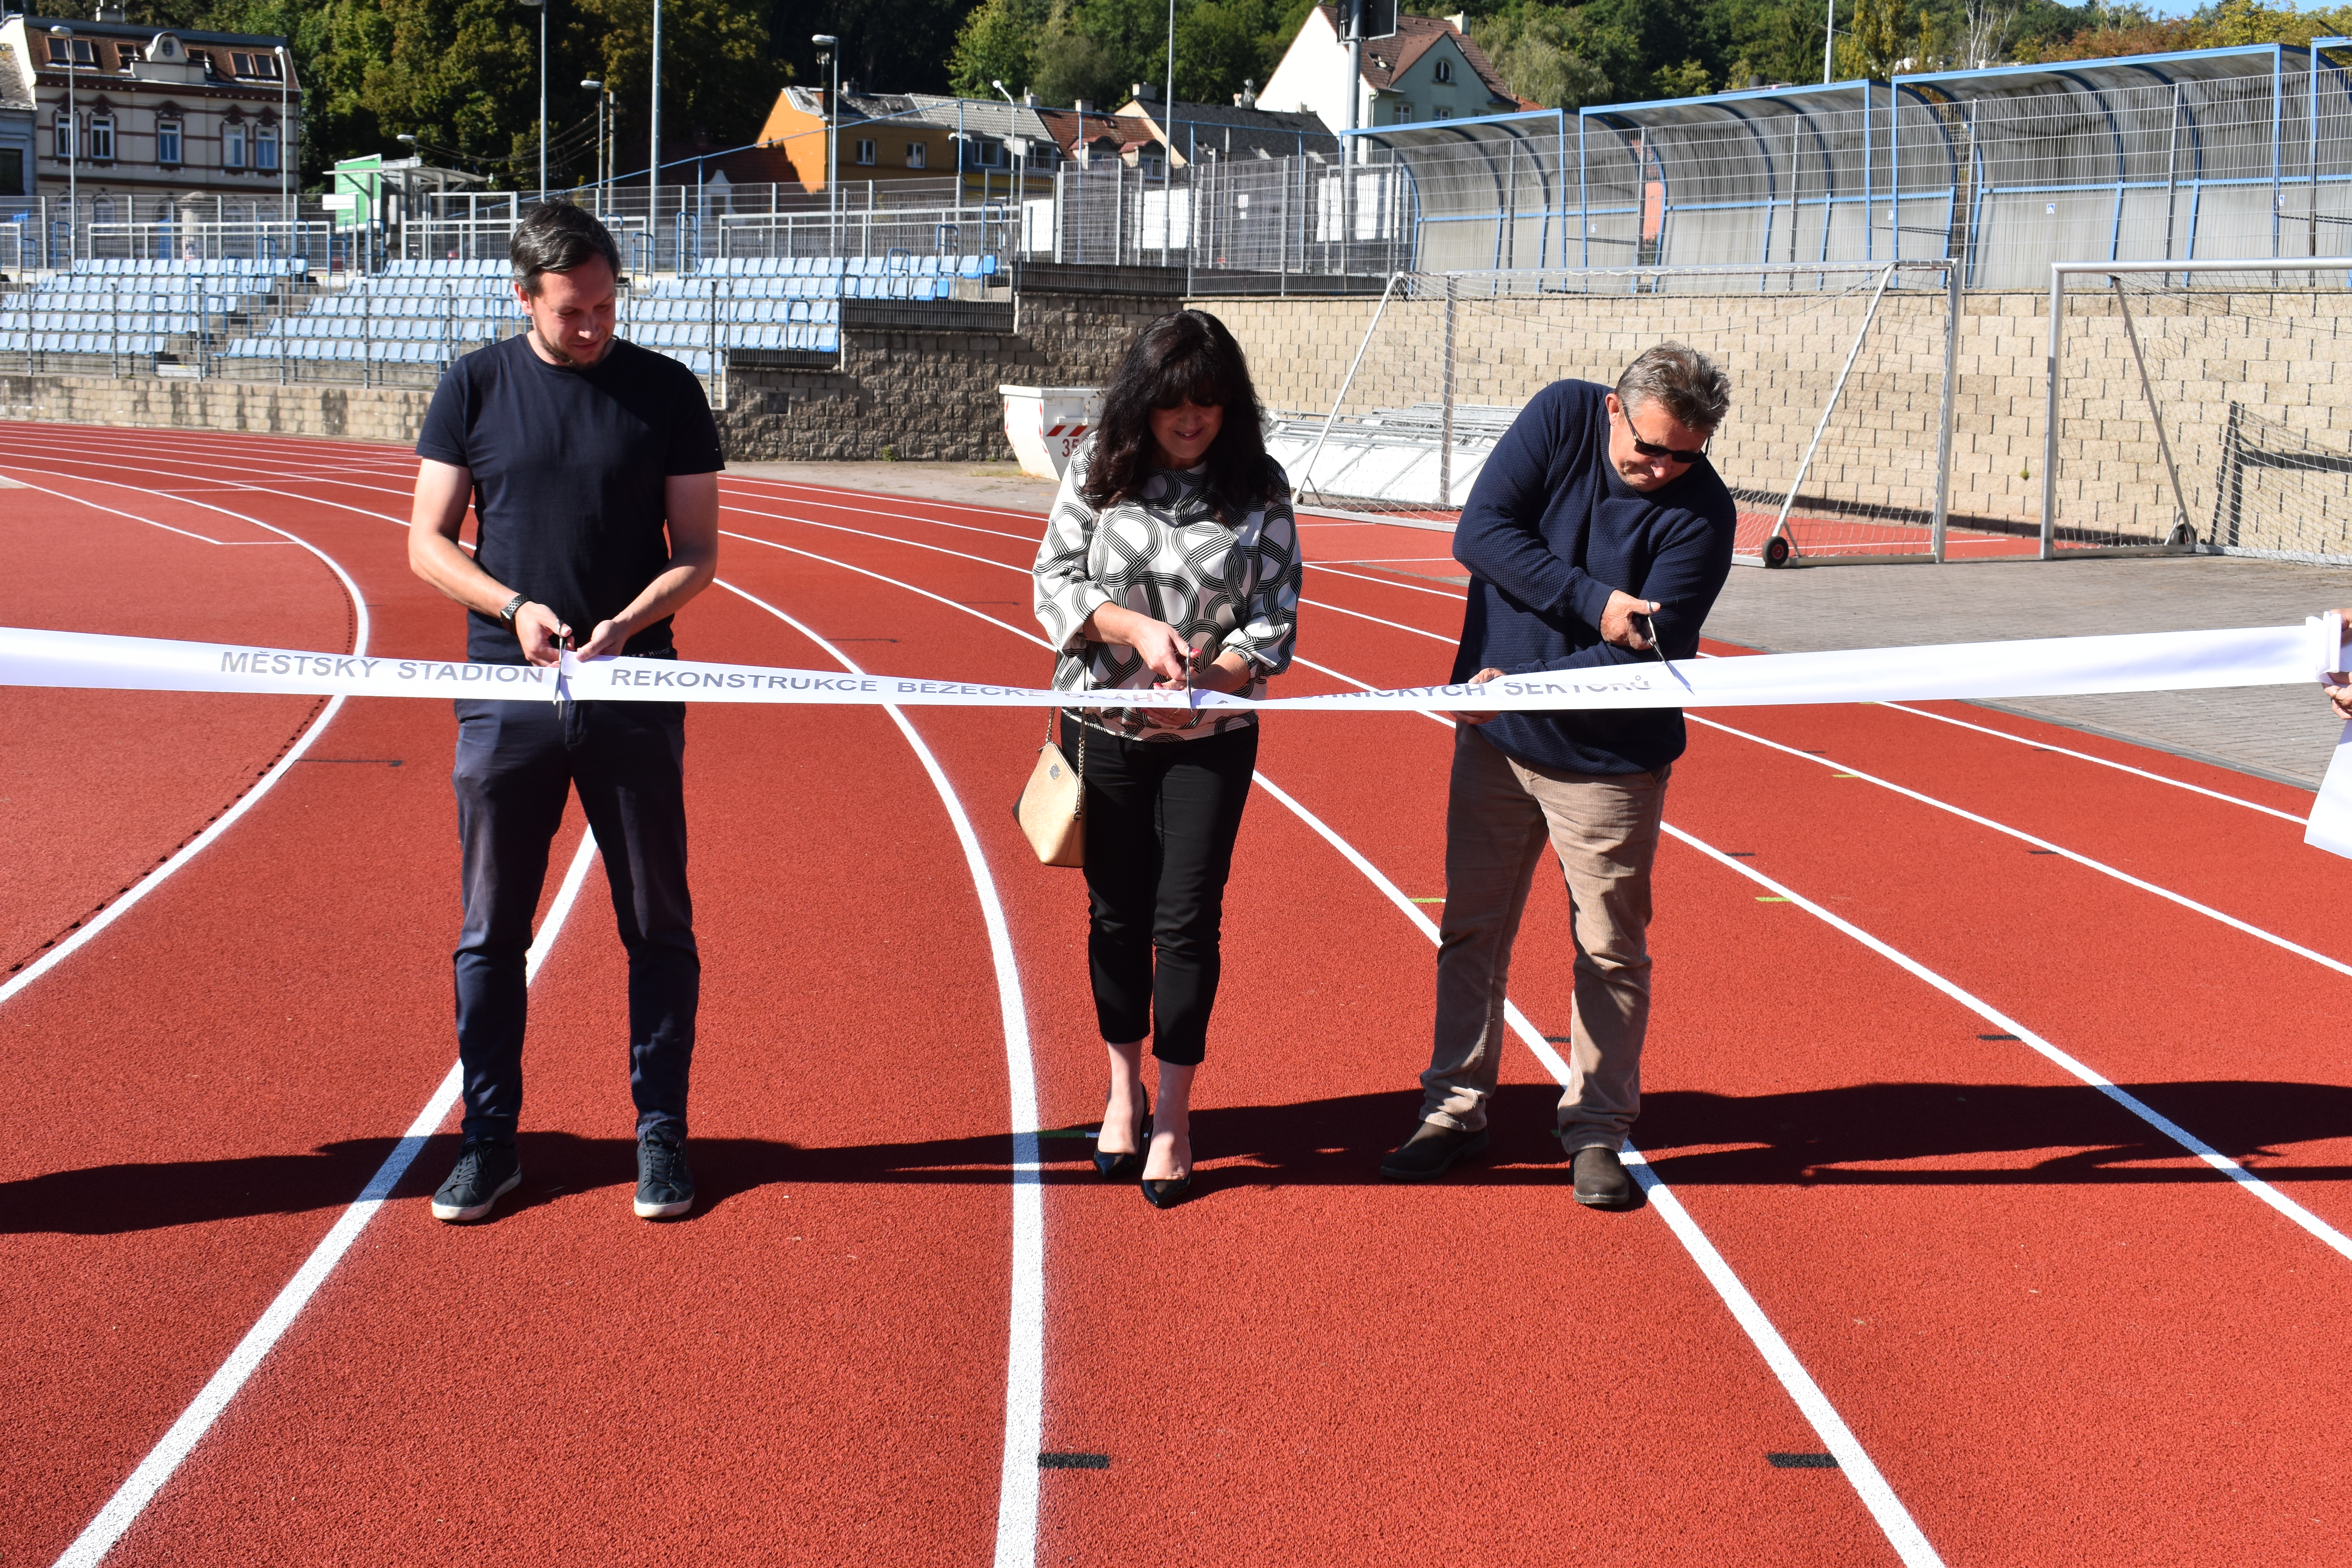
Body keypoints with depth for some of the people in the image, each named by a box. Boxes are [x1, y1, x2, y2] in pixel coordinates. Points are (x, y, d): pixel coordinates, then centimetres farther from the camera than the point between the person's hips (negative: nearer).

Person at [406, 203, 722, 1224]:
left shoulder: (666, 392, 3)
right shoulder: (476, 388, 4)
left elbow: (697, 553, 4)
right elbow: (427, 543, 5)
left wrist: (627, 621, -15)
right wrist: (514, 606, -13)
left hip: (635, 692, 0)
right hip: (506, 692, 1)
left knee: (657, 926, 5)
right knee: (491, 930, 6)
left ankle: (661, 1134, 16)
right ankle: (489, 1139, 17)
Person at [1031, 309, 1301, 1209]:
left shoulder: (1260, 491, -4)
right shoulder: (1100, 471, -3)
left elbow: (1275, 618, -4)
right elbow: (1054, 581, -3)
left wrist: (1216, 674, -22)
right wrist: (1136, 629, -20)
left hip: (1212, 738, -1)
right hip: (1104, 728, 1)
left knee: (1187, 921, -1)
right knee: (1117, 912, 12)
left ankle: (1173, 1118, 12)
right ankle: (1125, 1089, 31)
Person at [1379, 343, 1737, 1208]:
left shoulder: (1701, 512, -15)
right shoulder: (1561, 416, -8)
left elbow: (1649, 652, -20)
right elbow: (1480, 532, -13)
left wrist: (1521, 684, -27)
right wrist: (1592, 603, -21)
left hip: (1609, 759, -3)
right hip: (1494, 736, 3)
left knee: (1611, 951, 5)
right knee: (1471, 930, 10)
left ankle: (1596, 1130, 18)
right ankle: (1455, 1109, 23)